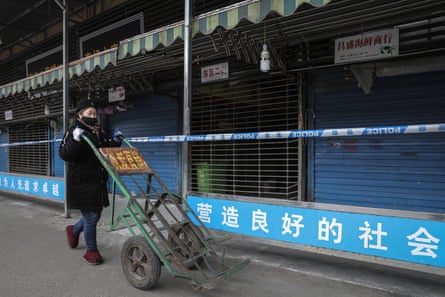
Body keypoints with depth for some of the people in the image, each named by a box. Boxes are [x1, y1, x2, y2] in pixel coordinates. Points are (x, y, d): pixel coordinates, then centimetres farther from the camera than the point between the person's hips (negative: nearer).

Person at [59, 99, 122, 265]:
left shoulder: (99, 132, 10)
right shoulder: (74, 132, -8)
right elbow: (64, 154, -19)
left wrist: (115, 141, 2)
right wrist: (75, 139, -33)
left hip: (97, 182, 7)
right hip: (81, 183, -7)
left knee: (96, 214, 17)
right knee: (91, 216, -3)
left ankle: (73, 230, 45)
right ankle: (91, 251, 15)